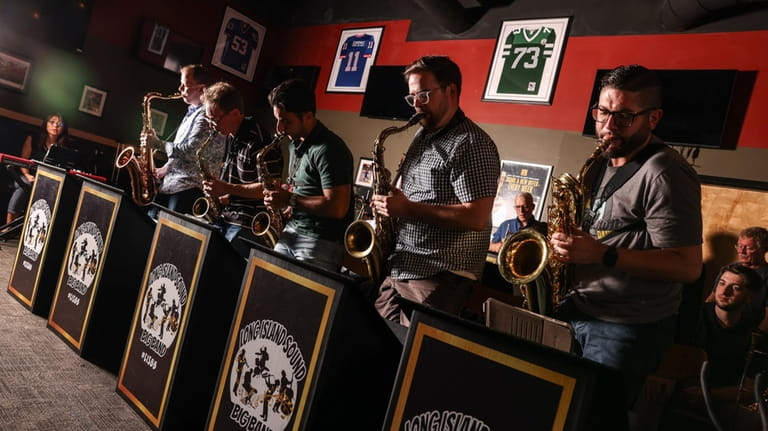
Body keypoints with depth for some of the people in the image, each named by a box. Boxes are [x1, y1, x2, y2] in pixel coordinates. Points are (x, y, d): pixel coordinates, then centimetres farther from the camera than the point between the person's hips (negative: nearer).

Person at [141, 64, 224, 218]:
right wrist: (166, 168, 12)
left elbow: (190, 151, -22)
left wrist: (158, 143, -13)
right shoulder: (192, 113, 20)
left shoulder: (206, 115, -12)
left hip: (189, 188, -10)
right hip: (169, 185, 10)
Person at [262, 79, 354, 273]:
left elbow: (337, 208, -24)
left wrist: (290, 200, -17)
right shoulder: (296, 143, 12)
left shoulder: (329, 149, -18)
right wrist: (283, 192, 5)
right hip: (291, 233, 9)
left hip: (321, 243, -9)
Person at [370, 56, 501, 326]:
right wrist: (392, 203, 4)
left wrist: (407, 208, -21)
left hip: (439, 280, -8)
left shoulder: (472, 144, -13)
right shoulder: (423, 136, 14)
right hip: (398, 271, 9)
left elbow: (476, 218, -21)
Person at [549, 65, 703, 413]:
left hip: (630, 328, -8)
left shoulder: (665, 174, -17)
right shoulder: (603, 163, 9)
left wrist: (603, 255, -28)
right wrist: (570, 244, 1)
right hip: (578, 310, 8)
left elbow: (688, 267, -21)